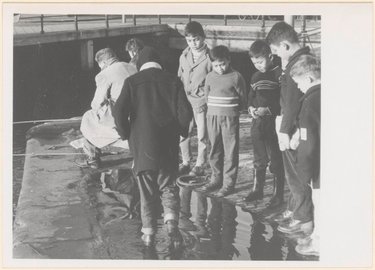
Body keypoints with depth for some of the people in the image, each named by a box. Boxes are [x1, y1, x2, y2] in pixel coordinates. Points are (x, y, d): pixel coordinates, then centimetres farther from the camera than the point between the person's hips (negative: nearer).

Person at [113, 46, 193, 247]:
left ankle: (148, 233, 11)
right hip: (168, 145, 1)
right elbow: (186, 112, -6)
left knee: (146, 191, 10)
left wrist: (127, 135, 4)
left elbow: (119, 111, -10)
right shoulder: (173, 81, 2)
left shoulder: (132, 82, -1)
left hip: (142, 144, -1)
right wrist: (180, 132, 11)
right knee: (168, 186, 13)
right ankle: (171, 220, -9)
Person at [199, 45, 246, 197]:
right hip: (212, 117, 5)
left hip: (230, 118, -5)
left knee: (230, 151, 0)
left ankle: (229, 183, 5)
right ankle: (216, 178, 23)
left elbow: (243, 99, 1)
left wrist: (231, 109, 2)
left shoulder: (236, 77, -6)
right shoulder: (210, 77, 7)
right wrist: (214, 109, 12)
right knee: (214, 150, 11)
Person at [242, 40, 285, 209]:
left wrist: (268, 109, -21)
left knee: (276, 161, 2)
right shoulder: (256, 77, 11)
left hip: (273, 123, -6)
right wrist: (251, 107, 2)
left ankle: (278, 194, 11)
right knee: (259, 160, 16)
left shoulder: (279, 75, -11)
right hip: (258, 123, 6)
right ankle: (257, 190, 27)